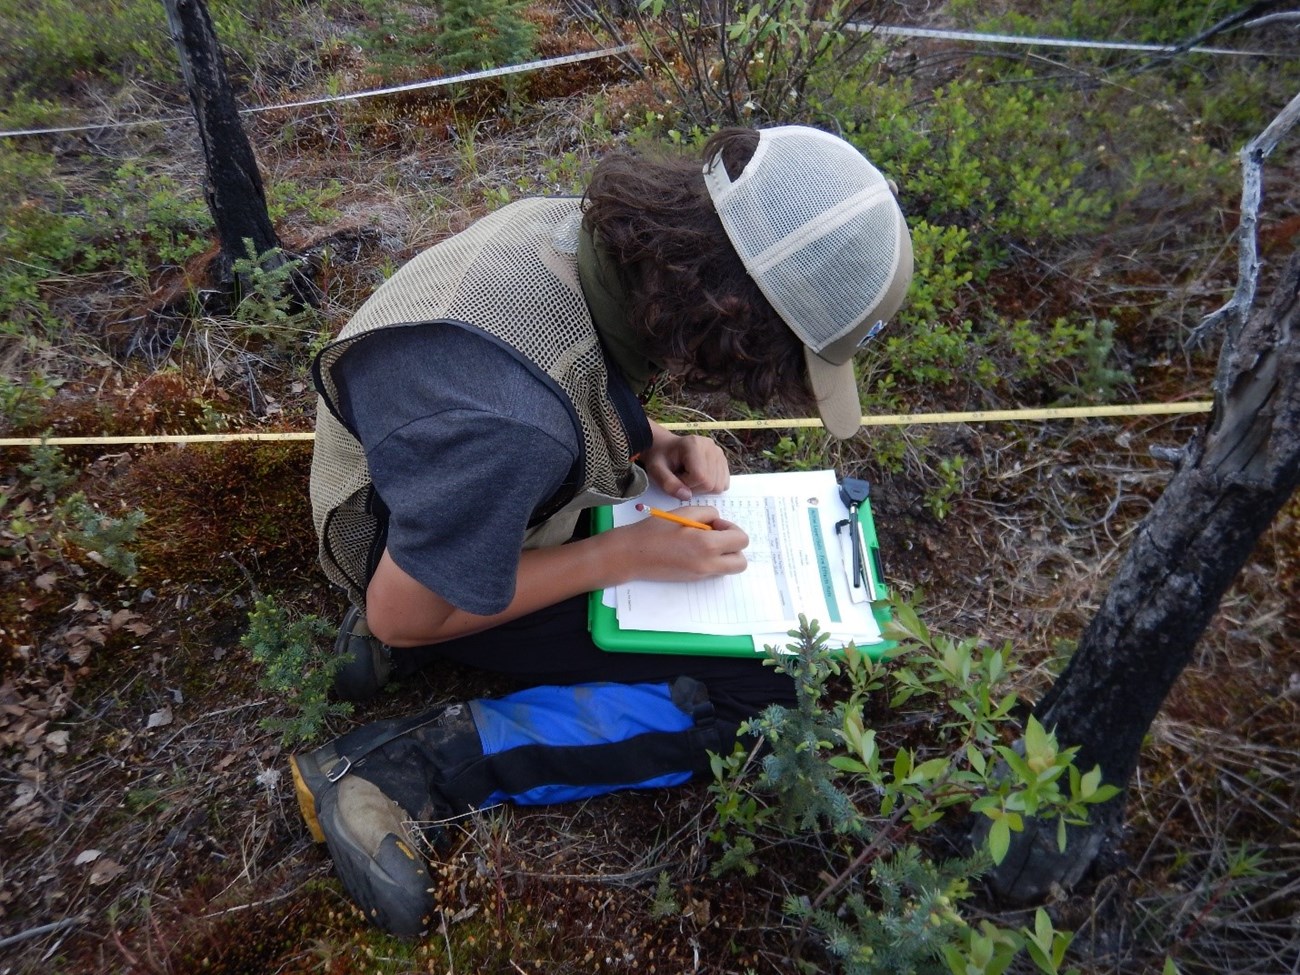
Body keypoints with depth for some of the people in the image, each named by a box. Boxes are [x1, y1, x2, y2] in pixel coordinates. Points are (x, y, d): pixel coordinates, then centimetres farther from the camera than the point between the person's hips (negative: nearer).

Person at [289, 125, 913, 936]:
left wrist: (651, 443, -10)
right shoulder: (508, 425, -41)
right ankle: (405, 767, -10)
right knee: (753, 694, -13)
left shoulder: (586, 227, -17)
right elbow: (402, 618, -24)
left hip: (479, 493, 8)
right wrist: (627, 556, -22)